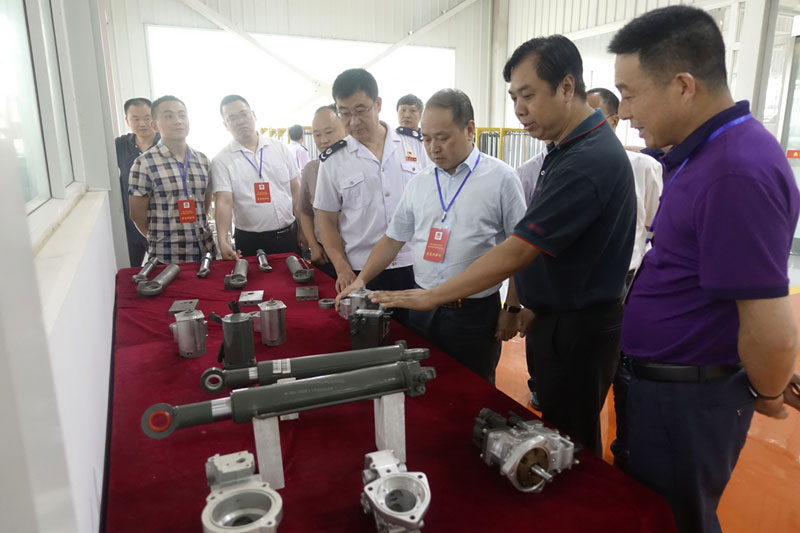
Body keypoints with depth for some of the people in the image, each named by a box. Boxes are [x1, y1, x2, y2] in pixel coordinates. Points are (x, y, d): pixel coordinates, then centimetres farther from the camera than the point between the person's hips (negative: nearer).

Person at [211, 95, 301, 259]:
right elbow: (224, 202, -13)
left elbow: (295, 191, 8)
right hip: (251, 242, -2)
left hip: (289, 235, 3)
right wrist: (223, 241, -27)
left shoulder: (280, 148, 5)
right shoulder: (222, 160, -3)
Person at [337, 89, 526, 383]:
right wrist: (361, 280, 1)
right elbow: (393, 239, 11)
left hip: (476, 313, -4)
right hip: (422, 310, 4)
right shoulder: (418, 183, 6)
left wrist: (512, 310, -7)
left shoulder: (501, 178, -8)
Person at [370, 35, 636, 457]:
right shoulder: (567, 149, 7)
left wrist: (431, 296, -23)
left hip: (577, 330, -9)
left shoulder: (590, 160, -25)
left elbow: (516, 252, -28)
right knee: (555, 433, 22)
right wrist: (521, 297, 12)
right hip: (553, 318, 9)